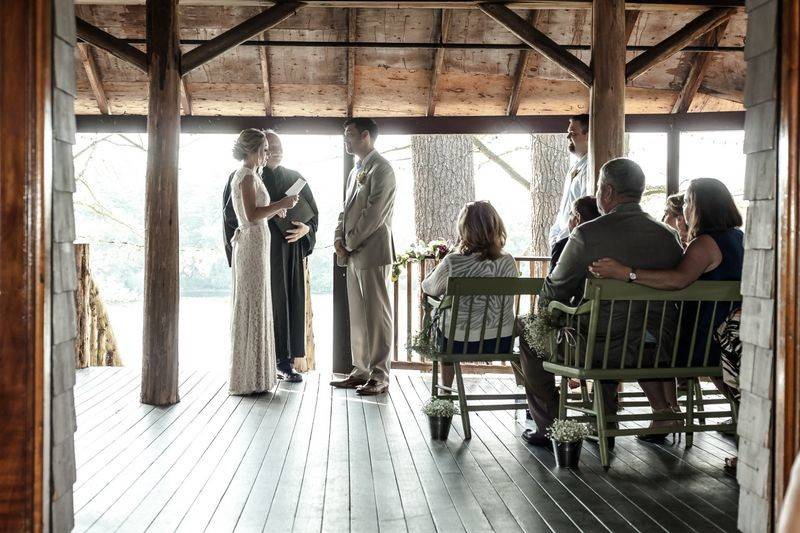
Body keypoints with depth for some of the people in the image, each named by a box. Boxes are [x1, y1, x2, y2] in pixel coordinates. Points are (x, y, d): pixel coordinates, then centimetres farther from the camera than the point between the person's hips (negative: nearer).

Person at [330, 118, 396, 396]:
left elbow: (374, 213, -15)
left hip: (372, 251, -9)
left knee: (376, 315, -5)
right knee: (357, 316, 11)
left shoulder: (381, 168, -8)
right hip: (353, 253, 9)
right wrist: (339, 239, 4)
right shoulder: (355, 171, 21)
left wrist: (350, 243, -11)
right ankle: (361, 371, 19)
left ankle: (379, 377, 1)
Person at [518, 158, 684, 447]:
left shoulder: (587, 234, -18)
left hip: (590, 348, -5)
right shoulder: (669, 237, -4)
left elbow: (553, 293, -8)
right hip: (650, 351, 5)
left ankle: (549, 428, 27)